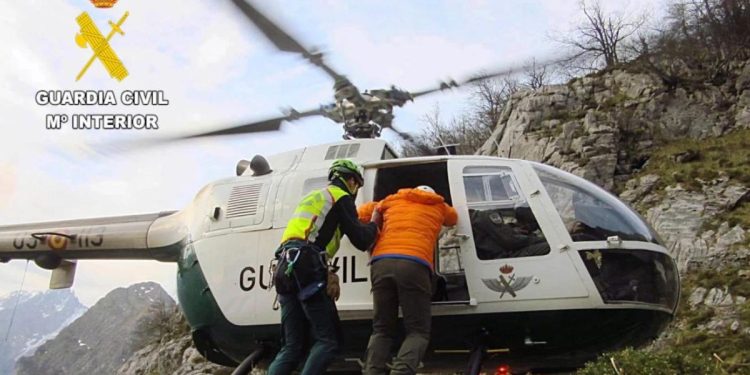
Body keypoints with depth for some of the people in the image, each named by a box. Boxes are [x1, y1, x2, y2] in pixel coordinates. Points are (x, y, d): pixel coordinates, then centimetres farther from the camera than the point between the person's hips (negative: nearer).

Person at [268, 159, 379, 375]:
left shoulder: (313, 197, 32)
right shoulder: (341, 197, 7)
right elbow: (361, 241, -1)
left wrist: (327, 275, 18)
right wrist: (374, 224, 21)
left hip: (285, 268, 8)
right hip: (306, 269, -8)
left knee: (292, 346, 7)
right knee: (328, 340, -5)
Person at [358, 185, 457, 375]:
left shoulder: (392, 200, 29)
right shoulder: (438, 206, 27)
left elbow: (361, 214, 38)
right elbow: (453, 218, 49)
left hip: (382, 262, 2)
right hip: (414, 265, -2)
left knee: (382, 330, 12)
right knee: (418, 331, 4)